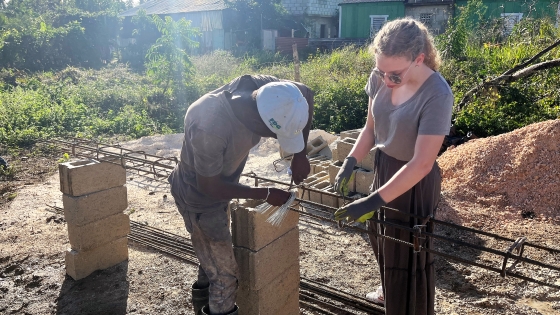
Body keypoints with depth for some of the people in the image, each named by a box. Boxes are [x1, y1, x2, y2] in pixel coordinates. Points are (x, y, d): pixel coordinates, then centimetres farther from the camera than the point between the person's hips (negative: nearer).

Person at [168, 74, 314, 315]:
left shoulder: (261, 88, -25)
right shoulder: (209, 129, -42)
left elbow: (307, 96, -7)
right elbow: (210, 187, -27)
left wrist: (300, 155, -13)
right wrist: (265, 194, -20)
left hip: (219, 185, 7)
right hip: (200, 196, -7)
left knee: (213, 261, 27)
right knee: (224, 273, 4)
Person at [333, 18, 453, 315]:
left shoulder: (437, 96, -29)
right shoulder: (380, 78, -11)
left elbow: (421, 164, -29)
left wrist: (372, 201, -31)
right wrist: (350, 162, -12)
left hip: (414, 182, -7)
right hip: (382, 167, 7)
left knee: (407, 252, 10)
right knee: (381, 238, 25)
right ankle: (389, 291, 54)